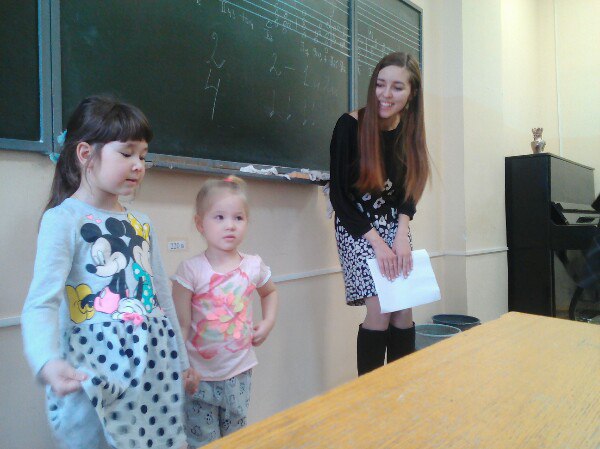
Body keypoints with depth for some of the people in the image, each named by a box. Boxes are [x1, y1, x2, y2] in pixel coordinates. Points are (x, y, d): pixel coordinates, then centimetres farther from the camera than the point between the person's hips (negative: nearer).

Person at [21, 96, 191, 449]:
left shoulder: (142, 223, 10)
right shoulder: (63, 219, -8)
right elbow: (42, 303, -17)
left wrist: (182, 361, 17)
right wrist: (48, 362, -35)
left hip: (156, 365, 6)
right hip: (98, 368, -5)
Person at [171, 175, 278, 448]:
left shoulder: (253, 266, -4)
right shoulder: (191, 270, -16)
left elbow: (269, 292, 18)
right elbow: (181, 325, -13)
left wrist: (268, 322, 5)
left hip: (239, 373, 4)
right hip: (201, 376, -3)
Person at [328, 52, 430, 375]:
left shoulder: (410, 132, 0)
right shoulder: (350, 126, -14)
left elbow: (408, 191, 5)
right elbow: (338, 195, -14)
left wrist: (401, 235, -12)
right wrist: (377, 242, -18)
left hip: (394, 226, 5)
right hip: (356, 226, -4)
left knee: (404, 311, -1)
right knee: (380, 310, -13)